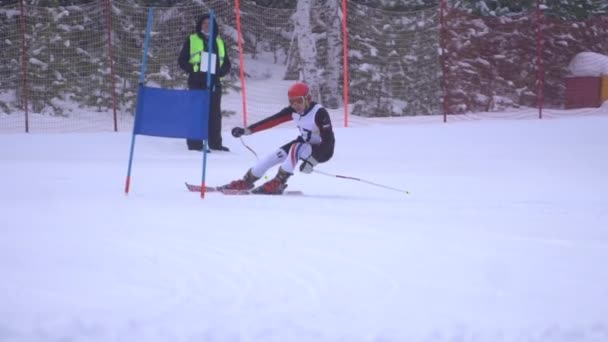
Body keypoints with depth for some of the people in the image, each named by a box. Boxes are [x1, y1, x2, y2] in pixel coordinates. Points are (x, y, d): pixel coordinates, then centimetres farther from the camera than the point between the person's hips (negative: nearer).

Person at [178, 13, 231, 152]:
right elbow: (182, 60, 5)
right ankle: (194, 143, -8)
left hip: (214, 83, 4)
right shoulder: (192, 40, 7)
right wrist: (194, 69, -10)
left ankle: (215, 143, 13)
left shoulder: (219, 42, 17)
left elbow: (226, 64, 18)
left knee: (215, 113, 6)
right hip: (197, 82, -4)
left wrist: (219, 72, -2)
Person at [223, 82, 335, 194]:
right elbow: (272, 120, -10)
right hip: (306, 143, 7)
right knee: (274, 156, -4)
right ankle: (246, 181, 14)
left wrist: (312, 160, -40)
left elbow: (329, 140, -32)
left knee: (296, 149, -33)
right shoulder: (293, 110, -10)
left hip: (323, 150, -7)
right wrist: (246, 130, -15)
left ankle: (277, 184, -23)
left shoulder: (319, 112, -29)